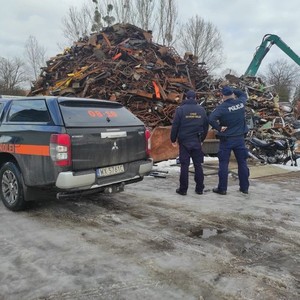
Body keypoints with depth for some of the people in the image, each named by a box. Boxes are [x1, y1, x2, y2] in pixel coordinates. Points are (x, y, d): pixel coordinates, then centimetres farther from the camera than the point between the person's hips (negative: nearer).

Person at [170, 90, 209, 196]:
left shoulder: (180, 109, -4)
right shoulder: (201, 110, 7)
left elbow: (175, 126, -7)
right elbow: (206, 126, 11)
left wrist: (173, 139, 3)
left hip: (184, 141, -3)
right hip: (197, 142, 3)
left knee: (184, 165, 1)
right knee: (198, 165, 9)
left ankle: (183, 189, 5)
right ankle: (199, 188, 14)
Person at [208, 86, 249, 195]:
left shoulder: (222, 107, -14)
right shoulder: (241, 103, -1)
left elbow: (211, 119, -28)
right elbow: (243, 95, 23)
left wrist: (219, 128, -15)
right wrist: (233, 91, 14)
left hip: (226, 139, -4)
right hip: (240, 138, 4)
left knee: (223, 164, 4)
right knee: (242, 163, 12)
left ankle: (222, 188, 8)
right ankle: (244, 187, 19)